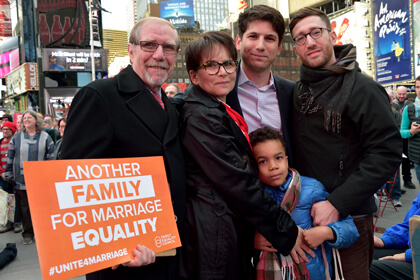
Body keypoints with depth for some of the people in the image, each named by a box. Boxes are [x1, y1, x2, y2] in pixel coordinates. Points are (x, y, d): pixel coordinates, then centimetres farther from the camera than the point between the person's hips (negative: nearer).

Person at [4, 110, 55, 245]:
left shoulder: (45, 137, 3)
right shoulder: (17, 137, 7)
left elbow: (51, 158, 3)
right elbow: (10, 157, 9)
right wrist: (8, 175, 6)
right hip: (21, 180, 1)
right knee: (25, 207, 8)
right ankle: (27, 234, 19)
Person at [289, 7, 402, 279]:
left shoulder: (362, 89, -13)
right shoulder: (298, 90, 5)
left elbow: (387, 153, -18)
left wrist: (336, 204, -21)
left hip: (349, 218, -5)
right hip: (304, 214, 5)